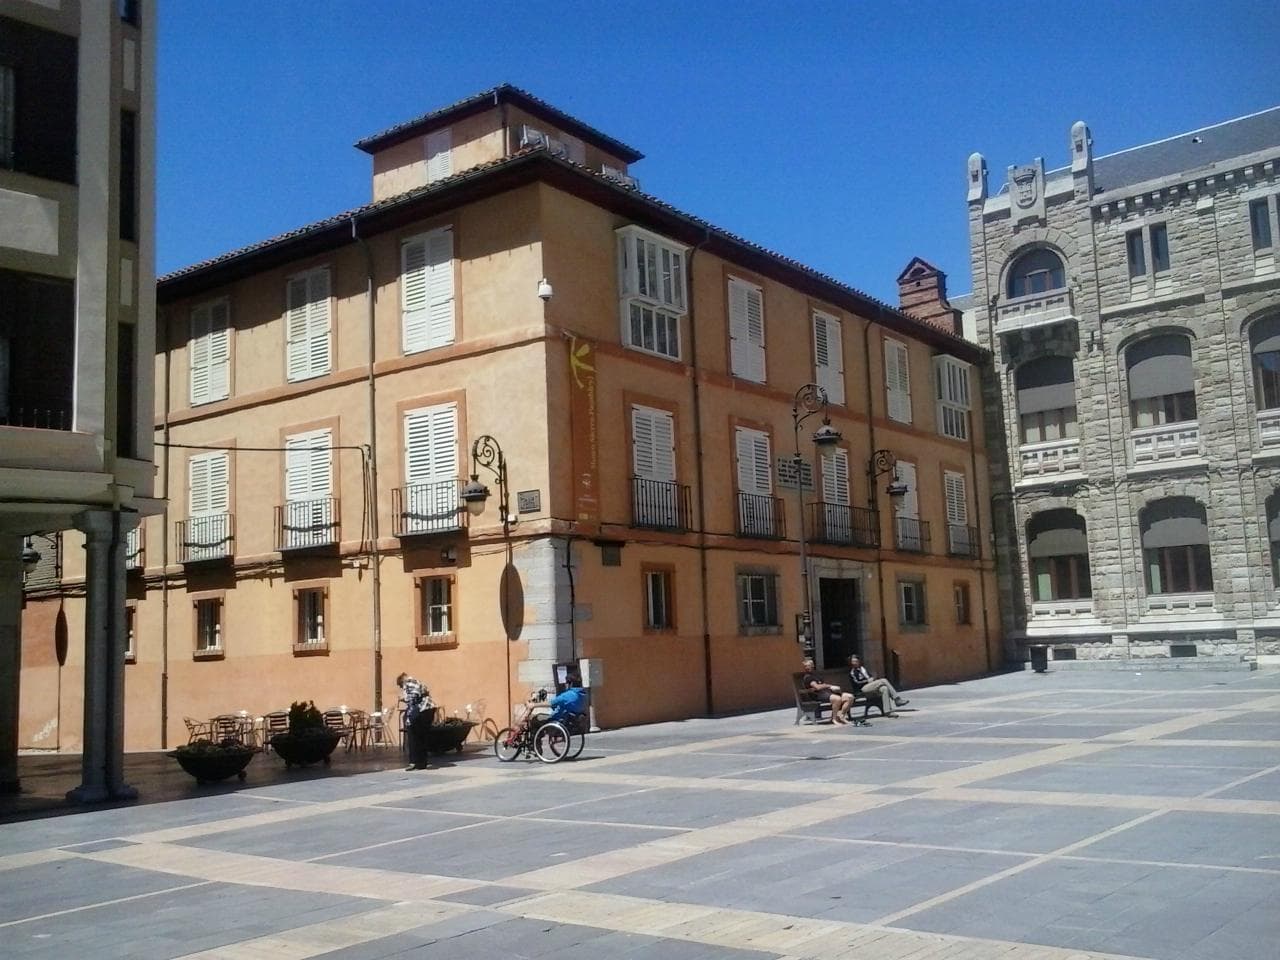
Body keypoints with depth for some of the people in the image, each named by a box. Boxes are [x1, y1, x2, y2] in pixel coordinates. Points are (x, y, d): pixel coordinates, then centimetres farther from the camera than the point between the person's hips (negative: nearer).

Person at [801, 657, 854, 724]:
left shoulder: (815, 675, 29)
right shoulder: (807, 677, 0)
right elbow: (817, 687, -13)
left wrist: (832, 687, 0)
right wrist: (830, 686, -5)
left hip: (828, 691, 9)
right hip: (820, 694, -9)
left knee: (850, 697, -6)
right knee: (837, 698, -37)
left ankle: (841, 715, -9)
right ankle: (834, 719, -21)